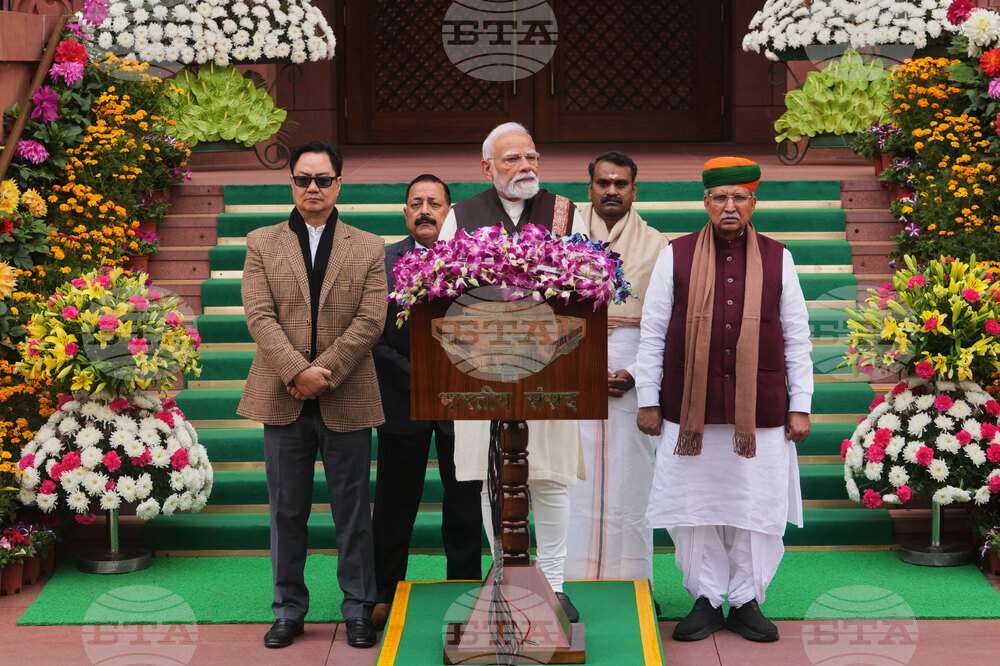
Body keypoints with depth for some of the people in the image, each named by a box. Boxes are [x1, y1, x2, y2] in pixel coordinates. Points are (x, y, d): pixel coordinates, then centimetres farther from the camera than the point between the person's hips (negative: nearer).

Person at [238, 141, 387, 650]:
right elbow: (259, 316, -5)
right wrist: (298, 372, -17)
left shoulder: (368, 248, 6)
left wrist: (322, 373, -14)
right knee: (286, 511, 8)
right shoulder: (262, 244, 7)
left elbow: (369, 322, -4)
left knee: (352, 511, 6)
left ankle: (358, 609, 17)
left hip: (347, 400, 0)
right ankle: (289, 609, 19)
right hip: (283, 399, 1)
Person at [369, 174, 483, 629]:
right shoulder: (381, 263, 0)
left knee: (465, 506, 8)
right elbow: (376, 340, -4)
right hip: (403, 401, 0)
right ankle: (385, 593, 24)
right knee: (394, 506, 10)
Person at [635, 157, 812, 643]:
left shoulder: (777, 259, 8)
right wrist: (648, 401, 2)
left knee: (757, 509, 4)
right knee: (695, 509, 3)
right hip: (689, 409, 0)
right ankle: (706, 600, 16)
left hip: (761, 411, 1)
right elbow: (652, 333, 6)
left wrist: (800, 406, 5)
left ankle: (746, 602, 17)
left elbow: (797, 339, 10)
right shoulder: (676, 256, 5)